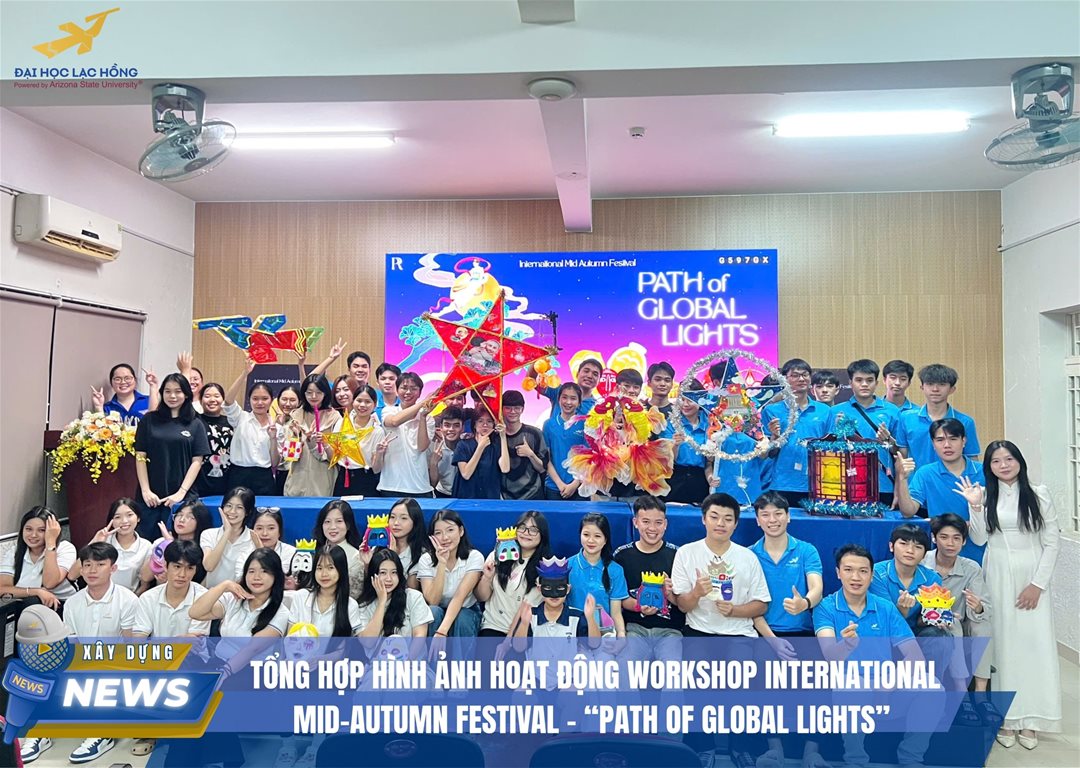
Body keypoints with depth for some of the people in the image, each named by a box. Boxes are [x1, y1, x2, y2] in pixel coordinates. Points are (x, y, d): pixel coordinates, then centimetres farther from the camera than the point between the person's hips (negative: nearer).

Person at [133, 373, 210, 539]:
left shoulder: (195, 425, 5)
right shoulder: (149, 420, 6)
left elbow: (197, 461, 1)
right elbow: (140, 457, 4)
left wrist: (181, 492, -8)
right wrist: (146, 490, -5)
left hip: (181, 496, 0)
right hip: (151, 495, 1)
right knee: (145, 539, 2)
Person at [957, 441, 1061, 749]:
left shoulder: (1038, 494, -1)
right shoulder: (984, 495, 5)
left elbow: (1052, 542, -2)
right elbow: (979, 539, 0)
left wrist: (1037, 583, -8)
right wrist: (975, 506, -12)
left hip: (1032, 576, -1)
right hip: (997, 576, 1)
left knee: (1034, 643, -2)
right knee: (1002, 643, 2)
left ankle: (1030, 719, 10)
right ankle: (1006, 717, 10)